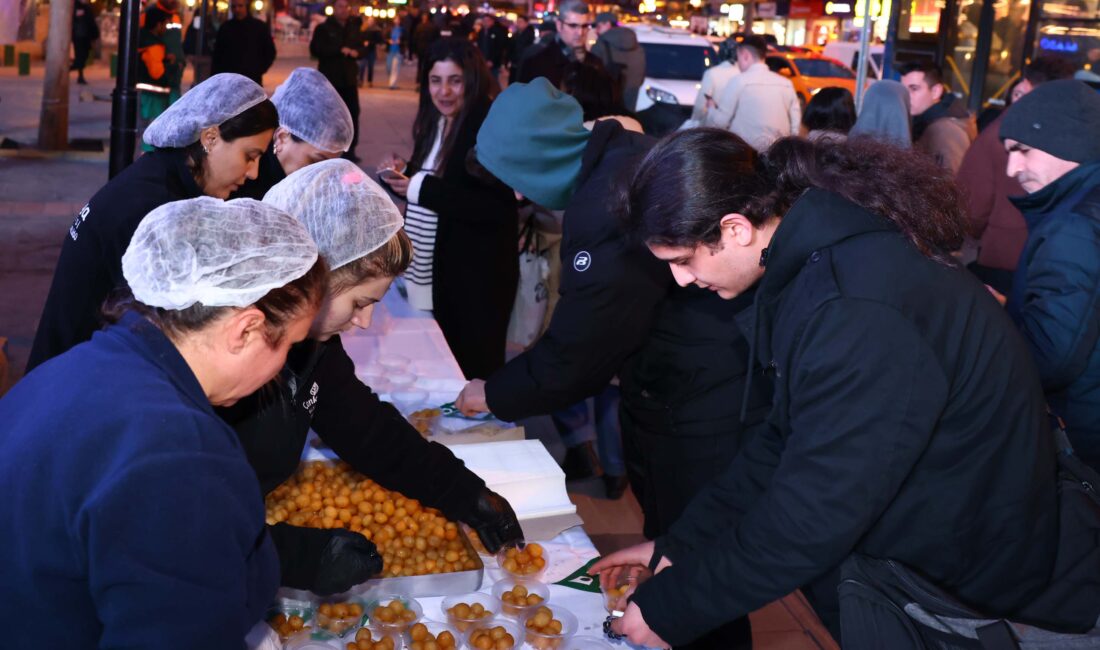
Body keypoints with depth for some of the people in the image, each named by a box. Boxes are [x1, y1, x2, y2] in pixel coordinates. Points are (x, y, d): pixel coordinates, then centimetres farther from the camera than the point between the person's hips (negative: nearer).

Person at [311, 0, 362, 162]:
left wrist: (356, 52, -9)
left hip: (349, 78, 4)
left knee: (353, 113, 2)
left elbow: (361, 48, 16)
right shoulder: (323, 28, -3)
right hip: (329, 78, -4)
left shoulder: (354, 28, 14)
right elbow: (316, 49, -14)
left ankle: (349, 150, 10)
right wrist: (340, 50, -21)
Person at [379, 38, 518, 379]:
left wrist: (423, 189, -25)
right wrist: (405, 174, -4)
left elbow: (499, 209, -26)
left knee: (472, 367, 5)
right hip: (435, 268, 8)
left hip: (477, 276, -8)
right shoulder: (437, 123, 8)